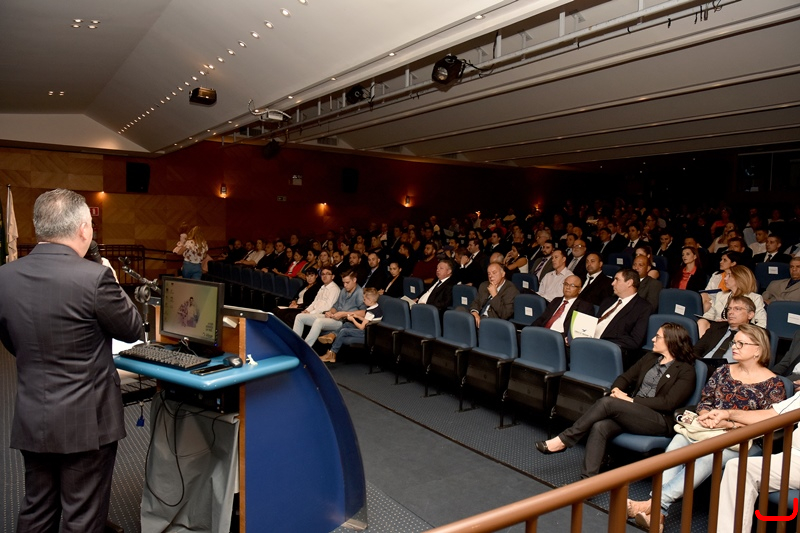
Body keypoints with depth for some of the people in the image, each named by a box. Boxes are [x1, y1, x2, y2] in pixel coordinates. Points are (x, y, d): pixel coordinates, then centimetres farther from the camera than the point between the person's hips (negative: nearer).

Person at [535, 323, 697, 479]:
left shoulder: (686, 370, -1)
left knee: (607, 402, -29)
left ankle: (564, 440, -20)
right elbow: (626, 377, 16)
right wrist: (617, 390, -7)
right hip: (632, 412, 6)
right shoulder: (650, 357, 19)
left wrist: (631, 400, -17)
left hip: (661, 421, -5)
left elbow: (669, 403, -12)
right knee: (599, 427, -28)